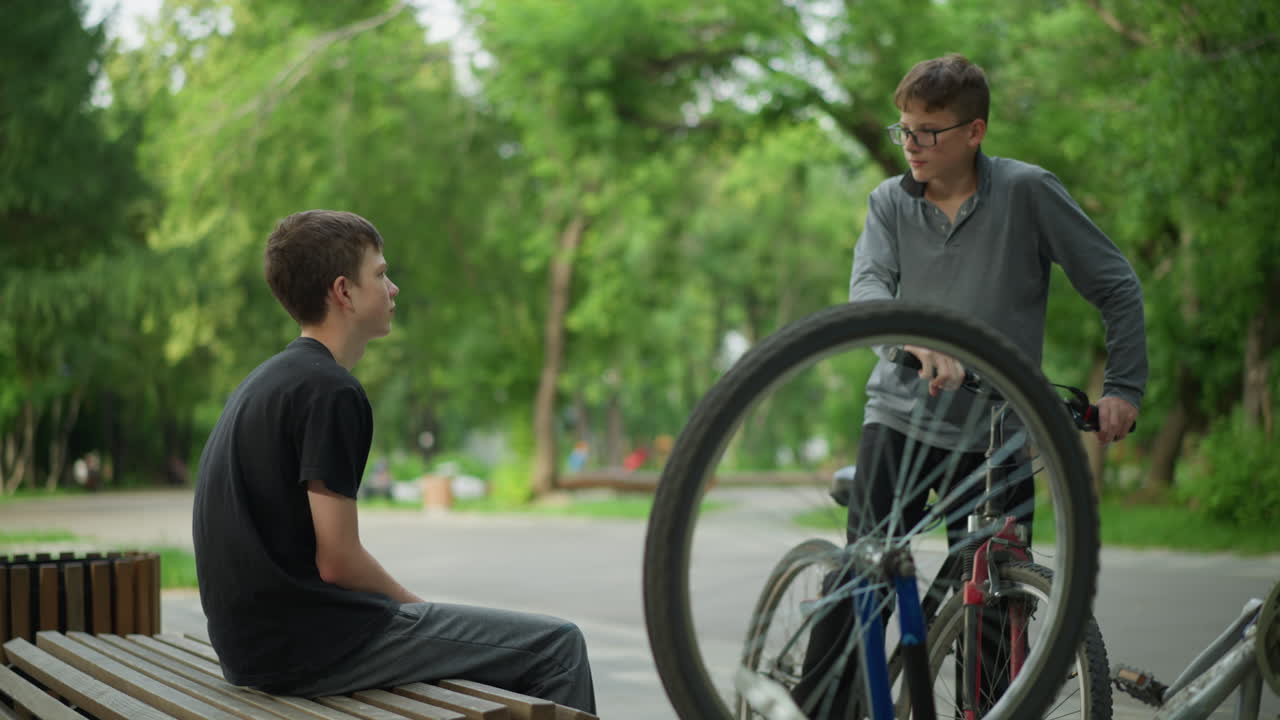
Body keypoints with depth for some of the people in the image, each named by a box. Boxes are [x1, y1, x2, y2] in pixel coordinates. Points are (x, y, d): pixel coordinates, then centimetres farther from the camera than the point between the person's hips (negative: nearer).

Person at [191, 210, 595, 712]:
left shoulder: (265, 383, 15)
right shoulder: (330, 392, -16)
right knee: (558, 646, -5)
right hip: (310, 645, -10)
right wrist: (413, 606, -1)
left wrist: (404, 606, 13)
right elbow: (338, 561, -19)